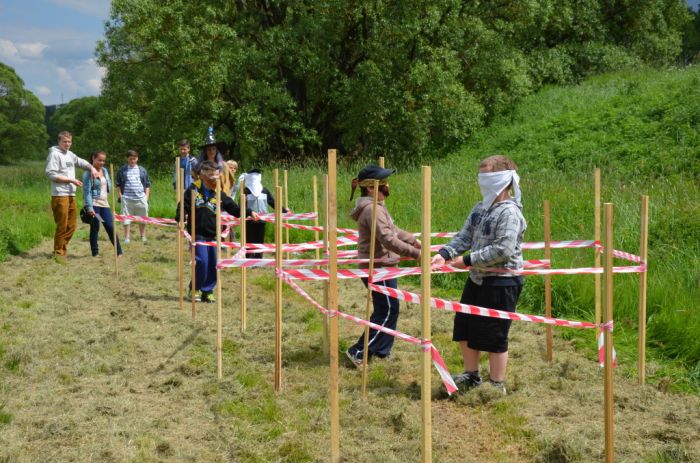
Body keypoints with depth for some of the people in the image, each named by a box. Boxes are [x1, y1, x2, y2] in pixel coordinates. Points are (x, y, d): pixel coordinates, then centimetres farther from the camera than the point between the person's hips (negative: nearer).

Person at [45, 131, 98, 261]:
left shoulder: (70, 154, 14)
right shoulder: (55, 154, -8)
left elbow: (81, 162, 29)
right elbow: (51, 174, -15)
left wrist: (92, 167, 7)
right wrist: (71, 180, -14)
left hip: (71, 195, 8)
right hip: (60, 195, -8)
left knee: (72, 225, 10)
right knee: (62, 226, -4)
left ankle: (62, 247, 21)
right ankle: (58, 252, 6)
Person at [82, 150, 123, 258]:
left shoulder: (105, 171, 12)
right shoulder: (88, 173, -9)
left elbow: (109, 185, 24)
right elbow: (87, 191, -14)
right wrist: (90, 207, -19)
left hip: (104, 203, 6)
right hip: (93, 203, -5)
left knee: (110, 227, 3)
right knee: (95, 228, 2)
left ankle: (119, 252, 6)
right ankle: (95, 253, 11)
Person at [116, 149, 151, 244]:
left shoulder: (142, 170, 12)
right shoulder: (122, 170, 6)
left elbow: (147, 185, 15)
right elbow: (118, 185, 8)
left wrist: (146, 197, 6)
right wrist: (120, 196, -1)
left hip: (141, 198, 2)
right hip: (127, 198, -2)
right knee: (126, 219, -1)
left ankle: (143, 236, 19)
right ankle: (127, 238, 5)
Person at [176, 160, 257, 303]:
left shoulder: (219, 195, 7)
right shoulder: (194, 189, -2)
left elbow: (234, 208, 10)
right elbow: (183, 206, -1)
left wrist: (249, 212, 0)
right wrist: (180, 219, -16)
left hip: (213, 235, 4)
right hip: (198, 234, -4)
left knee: (213, 264, 3)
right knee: (202, 262, -12)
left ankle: (207, 291, 17)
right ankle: (194, 289, 7)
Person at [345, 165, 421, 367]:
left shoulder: (376, 207, 12)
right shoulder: (372, 210, -23)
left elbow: (393, 230, 20)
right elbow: (388, 240, -29)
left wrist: (414, 240, 14)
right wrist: (415, 253, -26)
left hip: (380, 267, 10)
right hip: (377, 268, -10)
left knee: (387, 310, 17)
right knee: (387, 311, -5)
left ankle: (382, 351, 27)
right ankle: (359, 352, -1)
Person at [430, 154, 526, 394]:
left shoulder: (509, 212, -18)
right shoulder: (480, 208, 8)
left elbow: (503, 249, -25)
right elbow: (464, 237, 6)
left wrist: (467, 260, -23)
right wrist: (444, 254, -12)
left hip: (501, 282, -9)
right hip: (477, 278, 9)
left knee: (494, 337, 2)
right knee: (464, 329, 17)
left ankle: (497, 384, 19)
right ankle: (471, 376, 35)